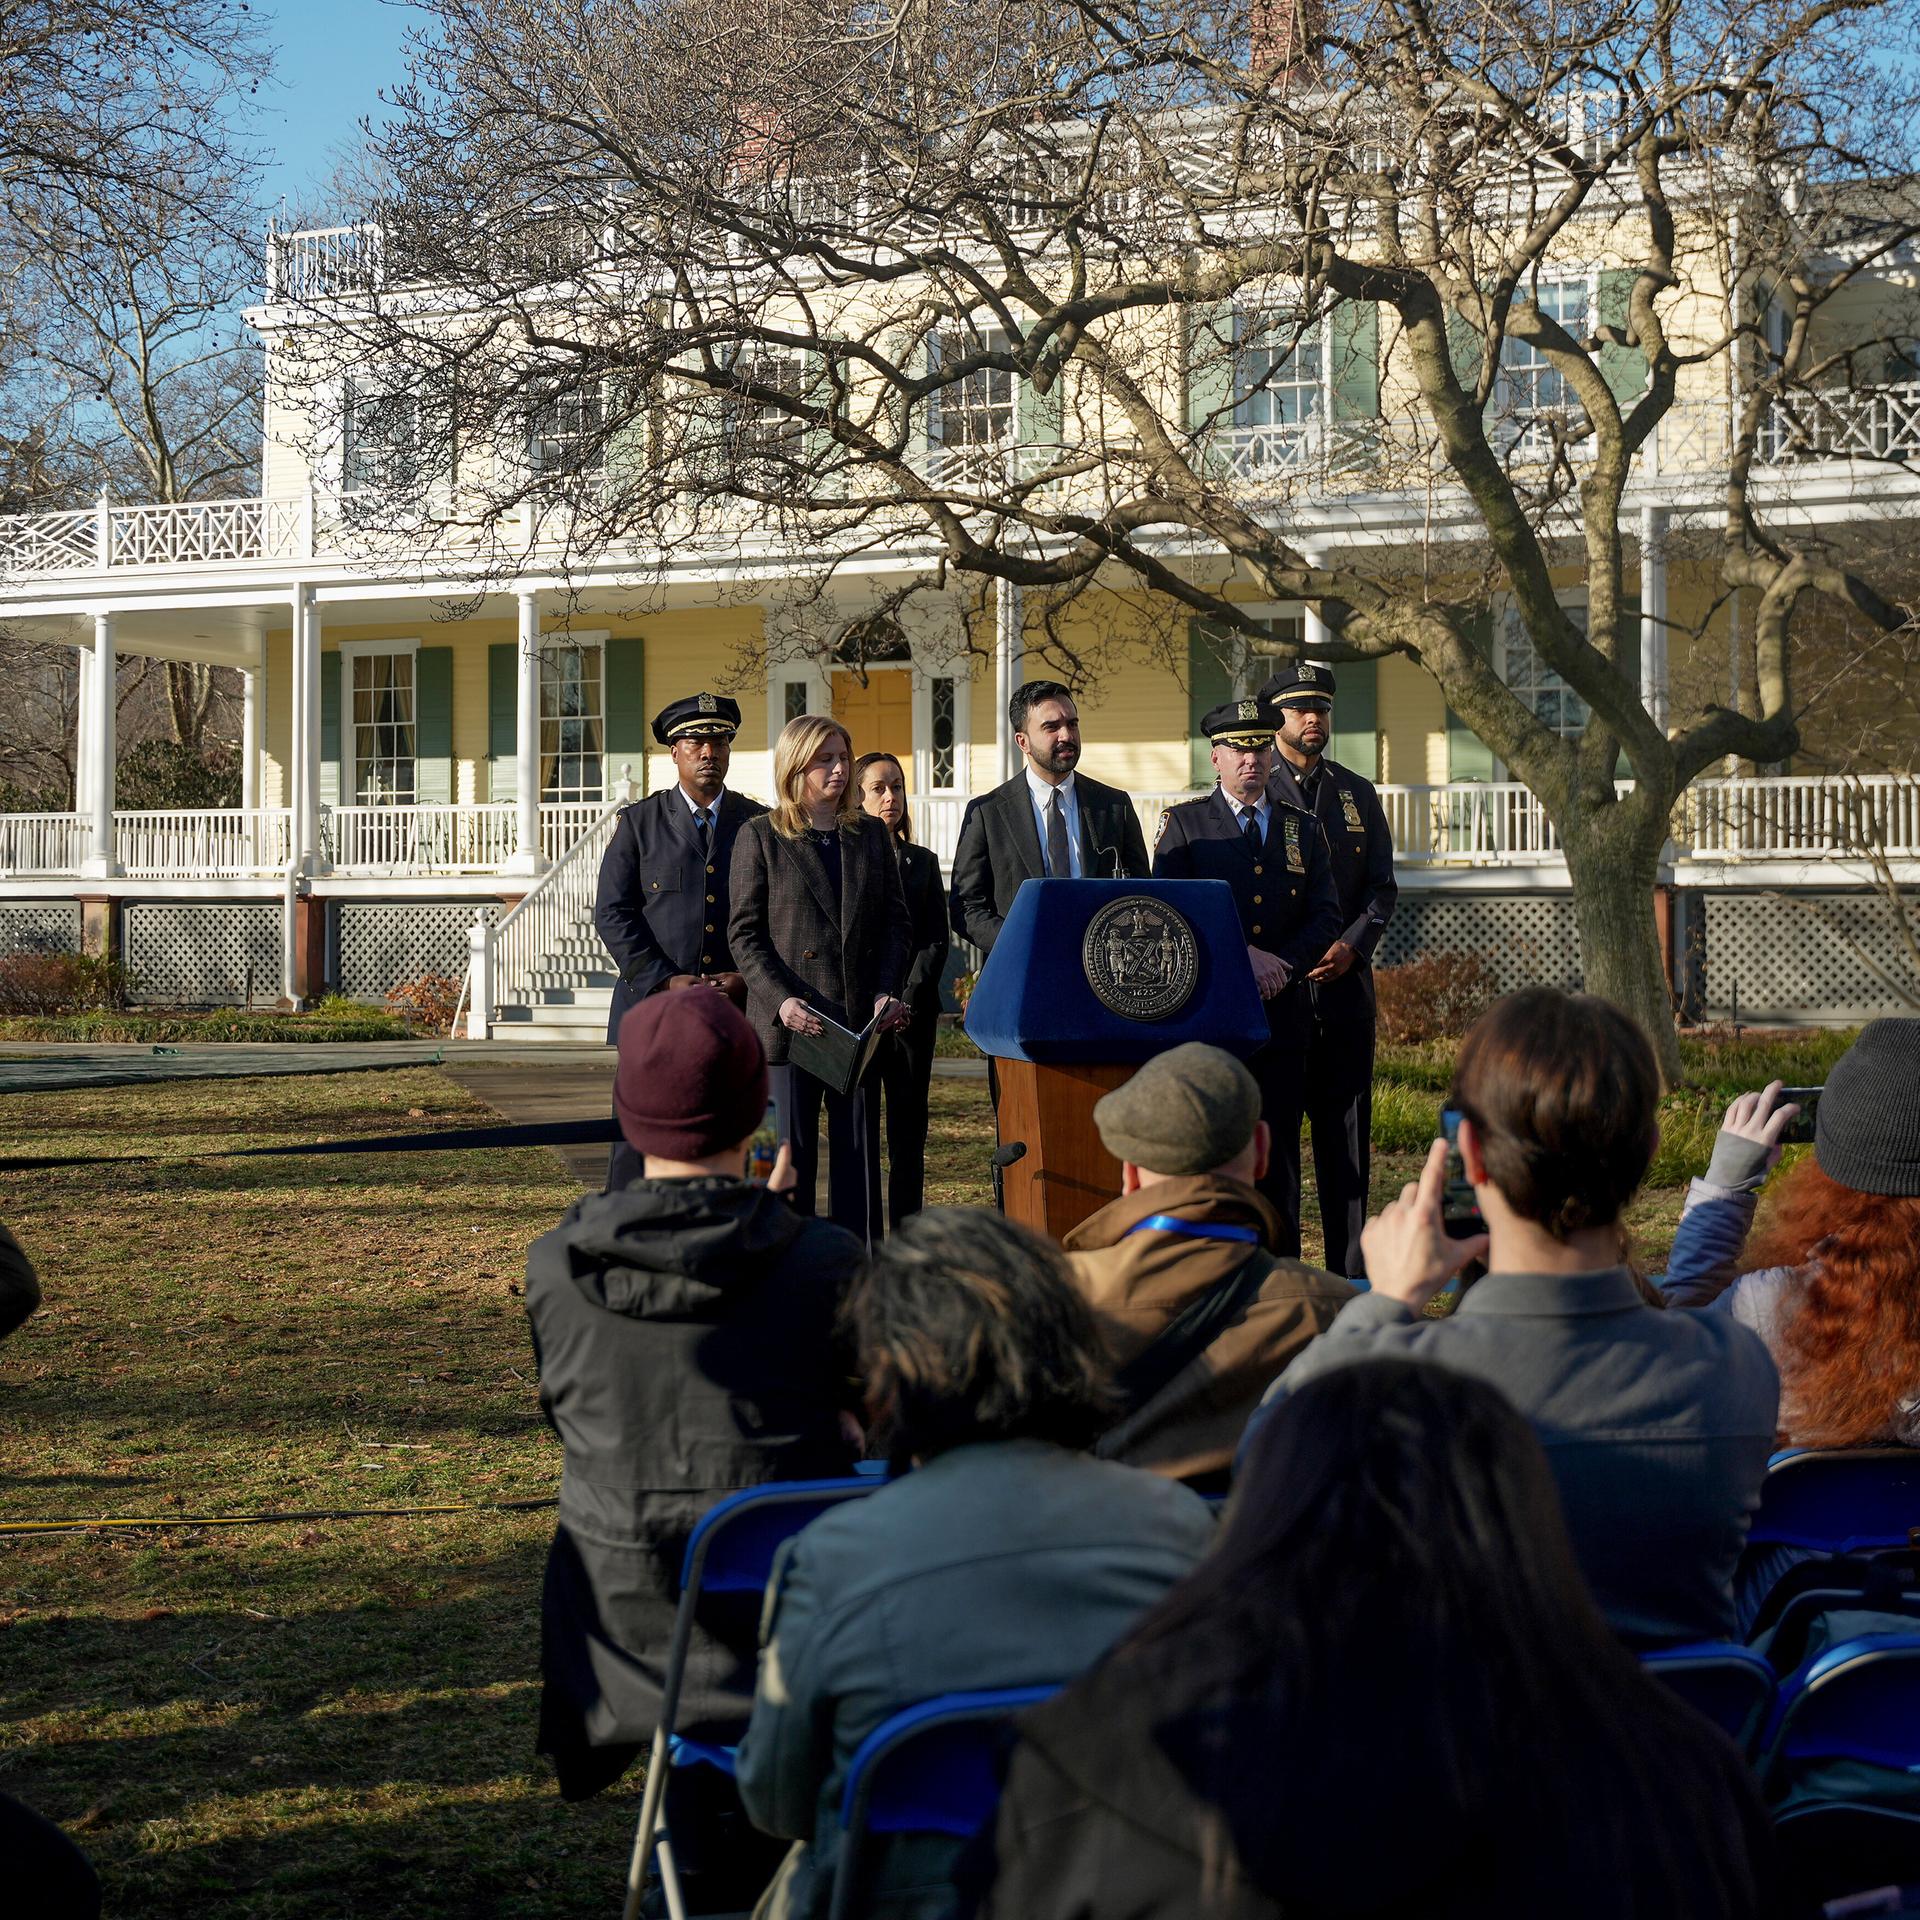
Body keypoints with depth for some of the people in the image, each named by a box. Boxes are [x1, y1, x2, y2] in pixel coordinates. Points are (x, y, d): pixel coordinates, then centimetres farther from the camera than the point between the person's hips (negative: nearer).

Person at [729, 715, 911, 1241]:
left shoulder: (871, 835, 13)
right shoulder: (760, 837, 2)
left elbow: (895, 922, 13)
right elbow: (745, 933, -2)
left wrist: (887, 993, -3)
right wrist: (781, 1000, -16)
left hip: (860, 1019, 3)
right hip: (789, 1021, -3)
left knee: (859, 1148, 4)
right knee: (789, 1149, -2)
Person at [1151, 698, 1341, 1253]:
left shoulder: (1303, 828, 14)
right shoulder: (1184, 823, 5)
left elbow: (1326, 915, 8)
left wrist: (1283, 965, -10)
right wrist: (1242, 954, -16)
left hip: (1283, 1010, 3)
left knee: (1279, 1147, 4)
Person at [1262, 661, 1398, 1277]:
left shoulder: (1358, 794, 14)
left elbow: (1382, 886, 11)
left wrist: (1351, 946, -7)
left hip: (1345, 981, 3)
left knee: (1346, 1124, 5)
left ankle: (1350, 1269, 9)